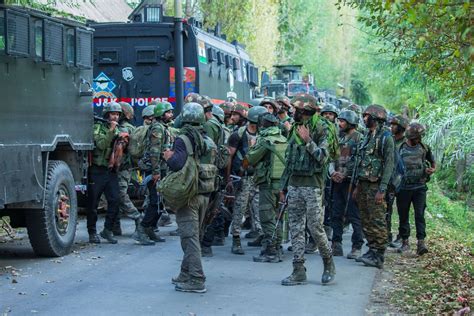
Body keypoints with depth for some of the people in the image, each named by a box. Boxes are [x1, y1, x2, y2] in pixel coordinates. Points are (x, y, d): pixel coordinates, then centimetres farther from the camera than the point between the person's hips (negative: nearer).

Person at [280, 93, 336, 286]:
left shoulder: (321, 130, -7)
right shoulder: (295, 130, 13)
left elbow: (323, 158, -16)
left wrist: (308, 141, -20)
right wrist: (283, 186, 16)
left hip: (312, 186, -7)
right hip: (294, 185, 7)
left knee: (315, 228, -5)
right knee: (296, 228, 4)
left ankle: (328, 264, 17)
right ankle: (299, 271, 7)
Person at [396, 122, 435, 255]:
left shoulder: (424, 148, 5)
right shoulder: (400, 148, -1)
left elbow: (433, 162, 19)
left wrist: (432, 170, -3)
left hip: (420, 187, 0)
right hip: (404, 188, 0)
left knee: (420, 215, -9)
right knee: (404, 215, 7)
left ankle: (421, 243, -13)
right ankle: (405, 242, 18)